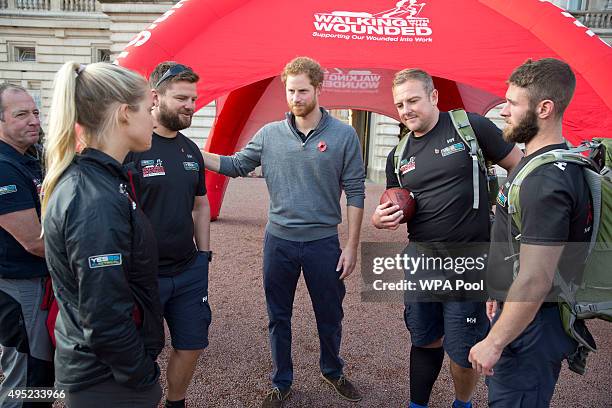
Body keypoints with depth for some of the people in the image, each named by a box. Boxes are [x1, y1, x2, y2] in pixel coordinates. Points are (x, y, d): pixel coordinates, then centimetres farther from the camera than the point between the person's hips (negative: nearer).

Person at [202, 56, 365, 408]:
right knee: (279, 317, 15)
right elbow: (236, 165, 8)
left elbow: (355, 194, -5)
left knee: (330, 316, 16)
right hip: (278, 241, 2)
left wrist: (352, 246, -7)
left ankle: (333, 371, 44)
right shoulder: (270, 134, 0)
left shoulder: (343, 135, -7)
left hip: (323, 242, -1)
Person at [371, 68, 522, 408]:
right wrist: (380, 219, -7)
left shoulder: (470, 127, -7)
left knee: (462, 353, 7)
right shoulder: (398, 156, 8)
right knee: (425, 341, 18)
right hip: (420, 261, 4)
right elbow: (393, 210, 16)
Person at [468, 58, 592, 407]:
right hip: (523, 312, 10)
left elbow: (535, 280, -28)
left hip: (533, 324, -10)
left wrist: (494, 343, -21)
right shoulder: (540, 161, 6)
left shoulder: (545, 181, -27)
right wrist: (501, 291, 22)